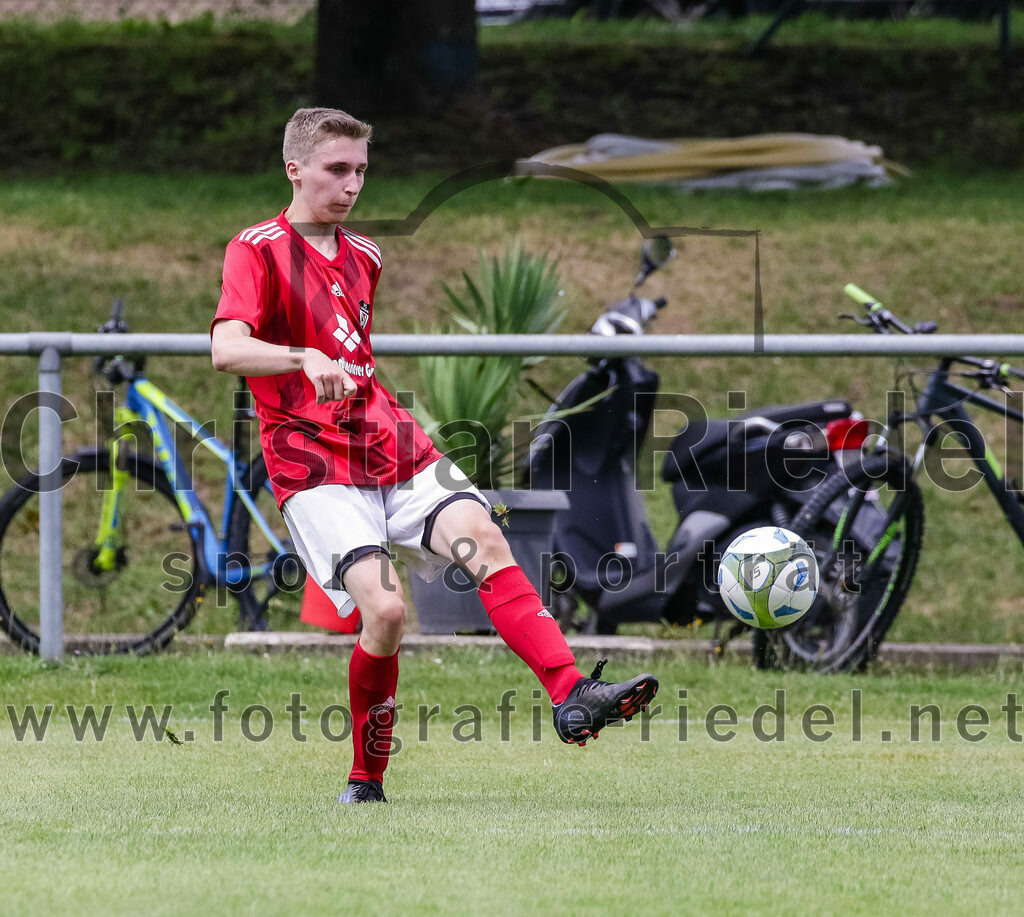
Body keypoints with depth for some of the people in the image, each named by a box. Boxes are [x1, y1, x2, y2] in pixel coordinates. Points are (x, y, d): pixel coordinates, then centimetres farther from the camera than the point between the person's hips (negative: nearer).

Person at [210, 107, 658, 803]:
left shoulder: (363, 257, 20)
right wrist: (306, 360, -37)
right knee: (386, 609, -22)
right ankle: (366, 783, -4)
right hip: (314, 469, -6)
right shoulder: (259, 249, -4)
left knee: (483, 537, -20)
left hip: (393, 450, 6)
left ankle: (571, 695, -31)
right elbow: (227, 349, -21)